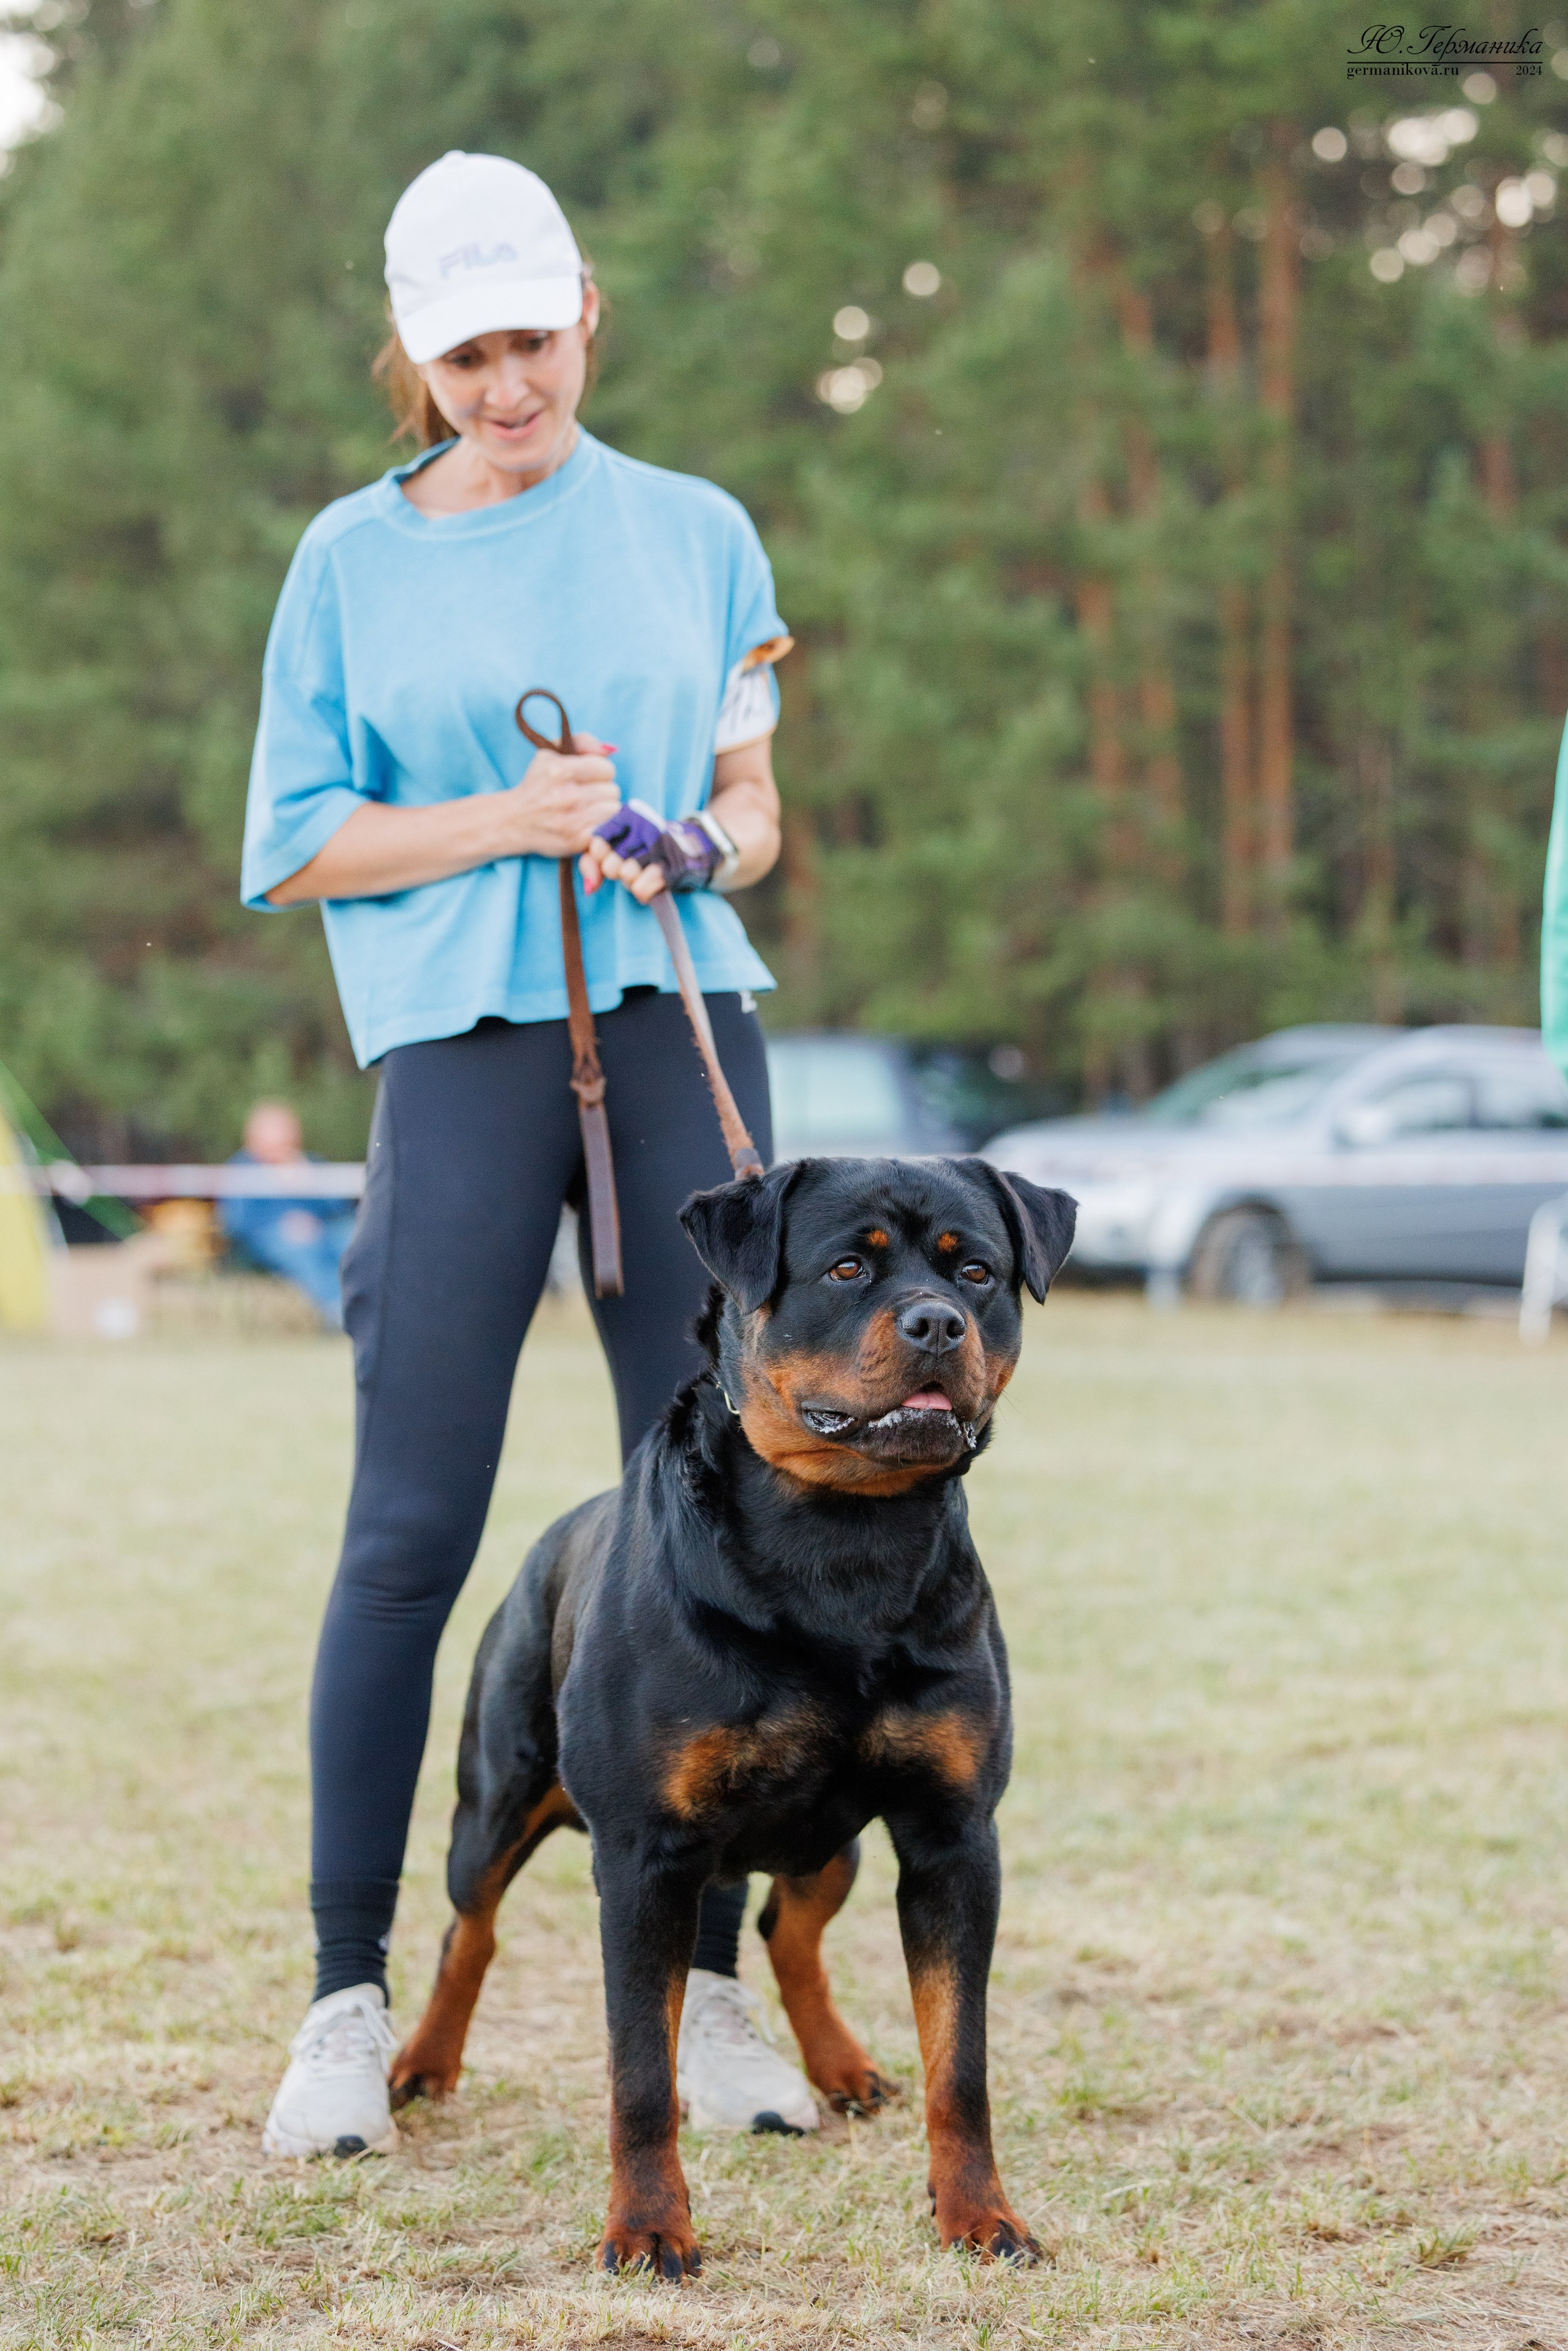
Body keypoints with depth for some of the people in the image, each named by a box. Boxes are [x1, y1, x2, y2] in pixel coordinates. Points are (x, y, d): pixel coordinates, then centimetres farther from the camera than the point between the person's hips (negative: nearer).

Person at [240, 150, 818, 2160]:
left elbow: (756, 807, 16)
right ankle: (347, 2004, 4)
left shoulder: (694, 531, 13)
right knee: (410, 1534, -6)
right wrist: (505, 821, -9)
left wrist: (702, 840, -7)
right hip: (461, 1046, -2)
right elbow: (294, 846, 5)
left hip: (682, 1031, 2)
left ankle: (699, 1993, 8)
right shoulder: (353, 557, 9)